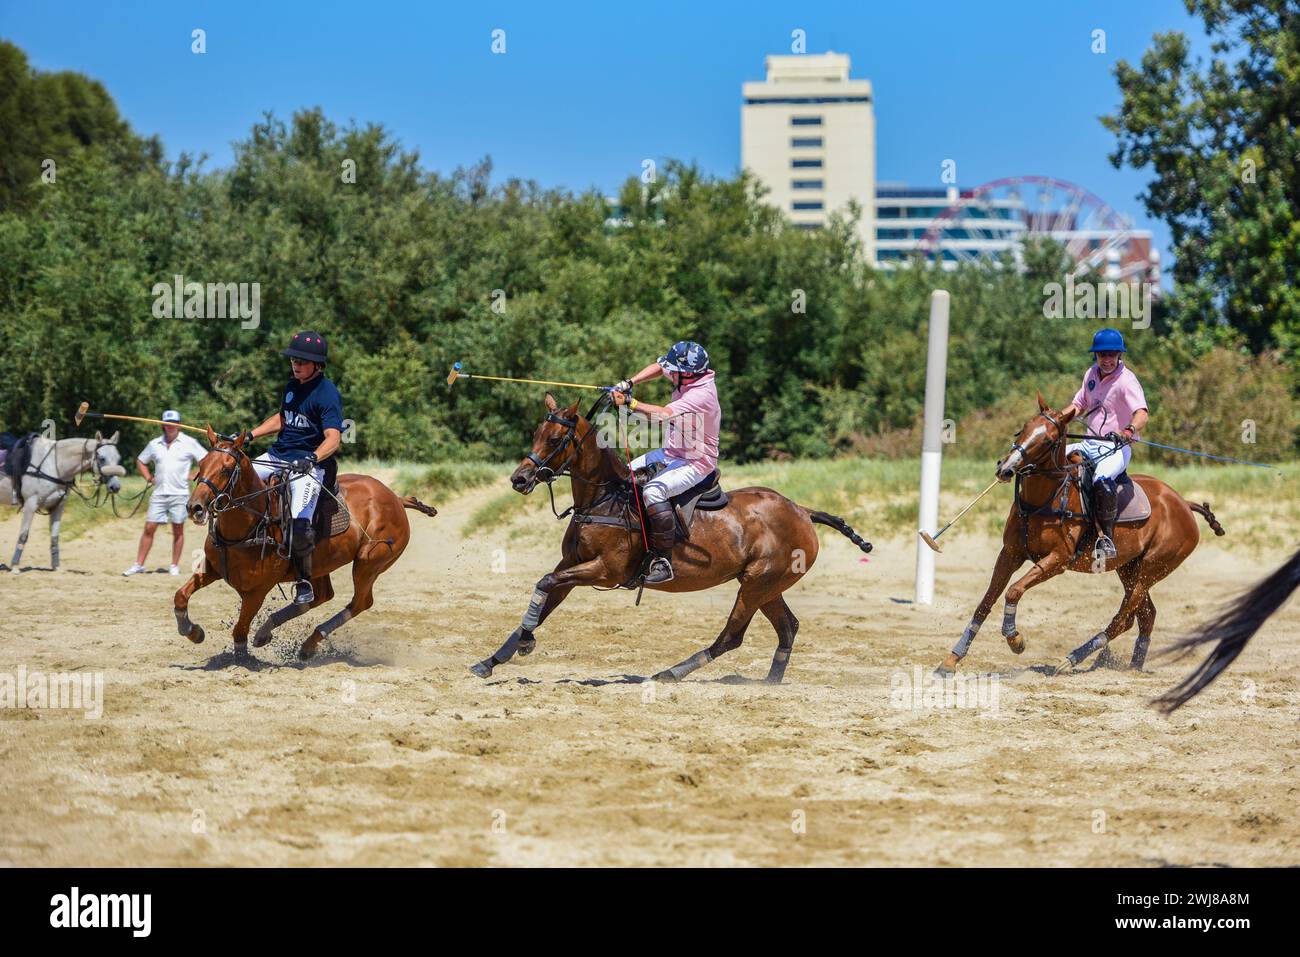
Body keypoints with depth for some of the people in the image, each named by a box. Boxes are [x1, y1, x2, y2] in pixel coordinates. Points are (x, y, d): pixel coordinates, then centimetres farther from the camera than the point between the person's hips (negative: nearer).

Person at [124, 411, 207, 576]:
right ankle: (138, 565, 3)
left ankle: (175, 566, 11)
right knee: (149, 528, -1)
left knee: (178, 530, 2)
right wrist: (148, 477, 9)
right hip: (159, 493, 3)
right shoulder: (154, 444, 10)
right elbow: (140, 461, 23)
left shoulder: (189, 443, 0)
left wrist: (193, 475, -5)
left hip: (179, 493, -2)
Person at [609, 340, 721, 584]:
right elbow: (658, 367, 16)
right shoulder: (689, 377, -1)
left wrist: (629, 403, -35)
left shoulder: (701, 395, -28)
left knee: (653, 491, -32)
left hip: (694, 464, -11)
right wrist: (629, 383, 1)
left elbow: (664, 414, -38)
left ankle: (663, 561, -30)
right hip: (671, 454, 11)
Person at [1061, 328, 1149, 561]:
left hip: (1116, 448, -8)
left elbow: (1142, 414, -30)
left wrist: (1129, 431, -51)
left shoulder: (1126, 380, -14)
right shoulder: (1092, 374, 10)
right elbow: (1079, 405, 25)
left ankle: (1105, 537, -28)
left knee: (1103, 480, -38)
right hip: (1090, 444, 8)